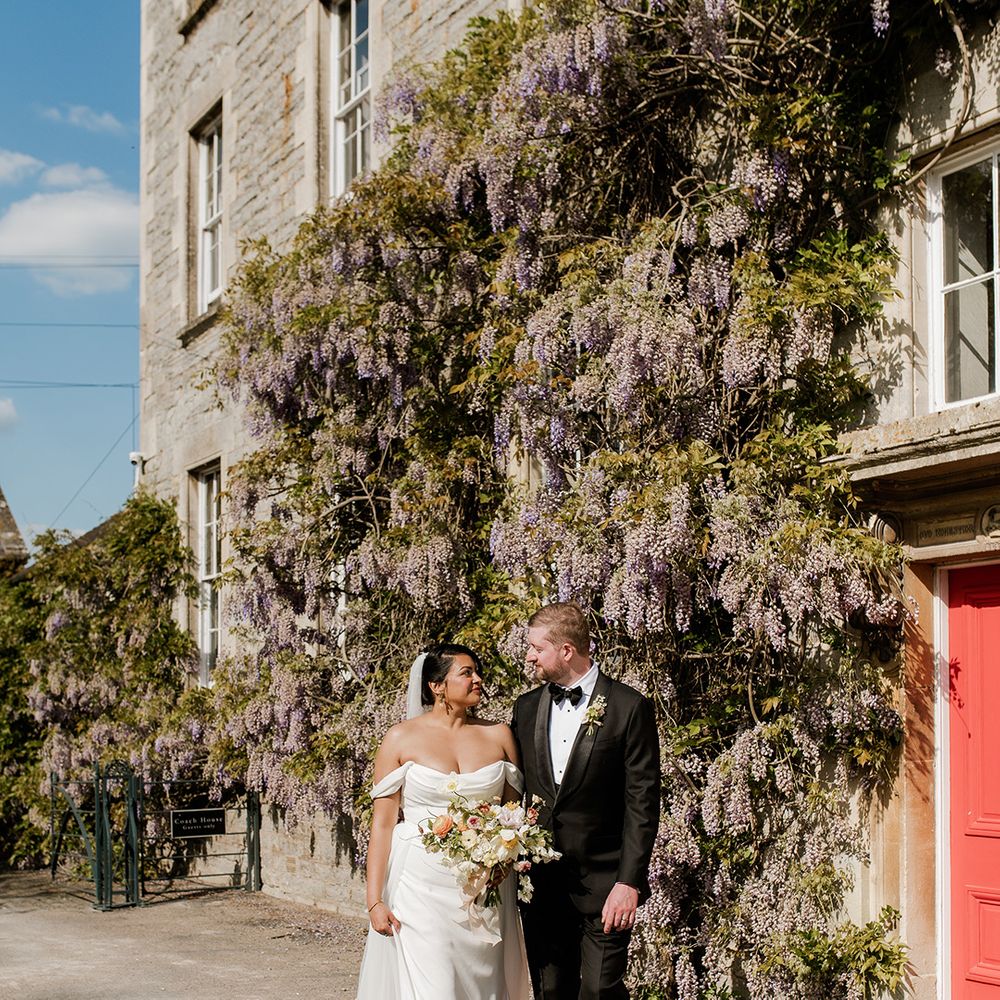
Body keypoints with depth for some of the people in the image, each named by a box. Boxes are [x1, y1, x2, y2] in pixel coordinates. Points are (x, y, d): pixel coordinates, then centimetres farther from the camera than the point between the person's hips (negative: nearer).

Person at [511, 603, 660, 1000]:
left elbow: (642, 803, -9)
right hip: (540, 884, 5)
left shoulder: (629, 707, -7)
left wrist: (628, 882, -14)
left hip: (603, 884, -5)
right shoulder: (526, 708, 8)